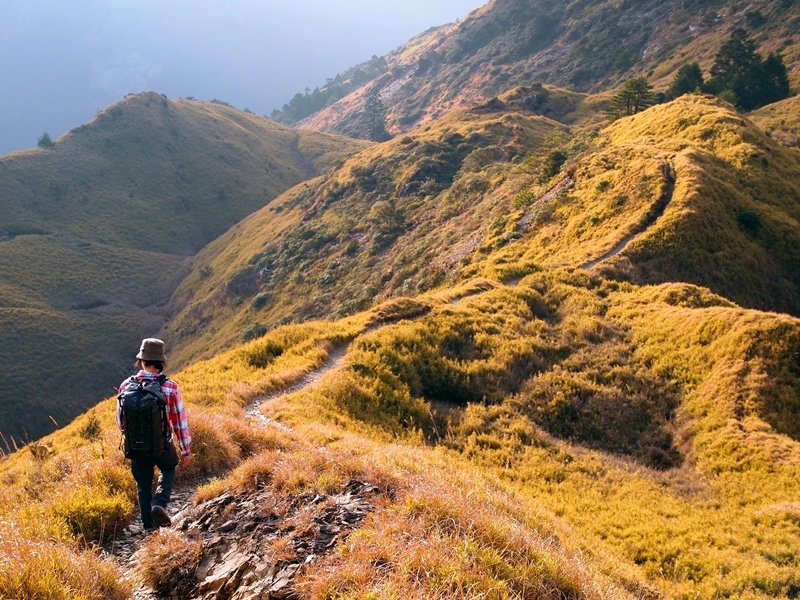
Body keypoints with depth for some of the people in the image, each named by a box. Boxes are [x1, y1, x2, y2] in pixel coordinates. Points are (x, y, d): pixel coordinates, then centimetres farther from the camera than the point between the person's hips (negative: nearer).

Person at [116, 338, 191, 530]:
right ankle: (159, 503, 5)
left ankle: (150, 526, 24)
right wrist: (186, 450, -1)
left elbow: (121, 420, 1)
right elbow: (180, 422, -12)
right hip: (162, 445, -1)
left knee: (143, 485, 20)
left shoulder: (126, 386, -11)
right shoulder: (170, 388, -17)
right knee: (168, 471, 28)